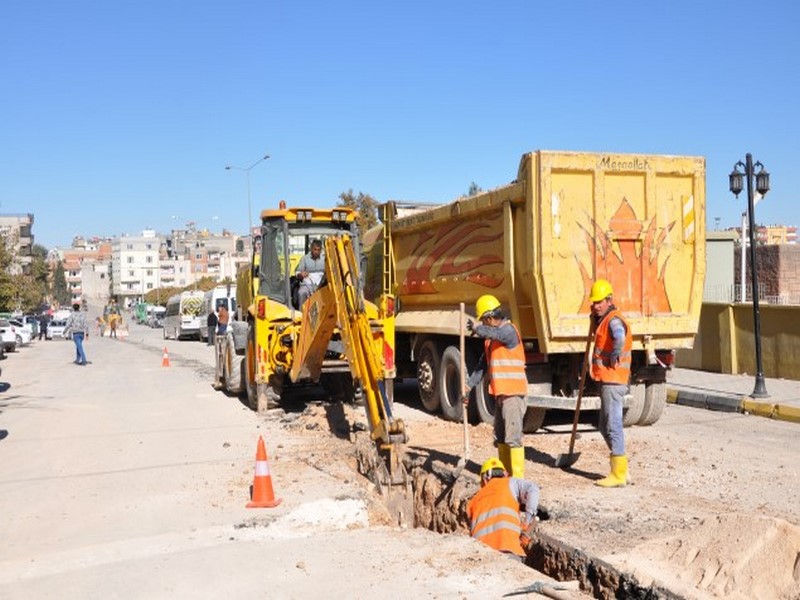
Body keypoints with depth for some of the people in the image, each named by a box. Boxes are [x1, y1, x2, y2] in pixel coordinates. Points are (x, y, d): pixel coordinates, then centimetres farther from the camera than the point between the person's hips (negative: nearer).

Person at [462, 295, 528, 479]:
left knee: (513, 437, -10)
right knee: (500, 438, 16)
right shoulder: (490, 337, 15)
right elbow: (483, 364, 18)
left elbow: (493, 333, -35)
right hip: (500, 393, 10)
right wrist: (468, 387, 13)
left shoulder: (508, 330, -13)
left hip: (513, 393, -10)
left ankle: (518, 478, -7)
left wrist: (476, 328, -14)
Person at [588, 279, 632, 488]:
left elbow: (620, 338, -37)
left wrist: (613, 359, -25)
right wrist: (595, 319, 17)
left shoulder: (614, 320, -17)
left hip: (612, 381, -11)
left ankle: (618, 475, 0)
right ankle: (621, 469, 24)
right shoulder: (604, 320, 16)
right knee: (604, 426, 16)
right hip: (607, 381, 11)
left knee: (613, 426, -6)